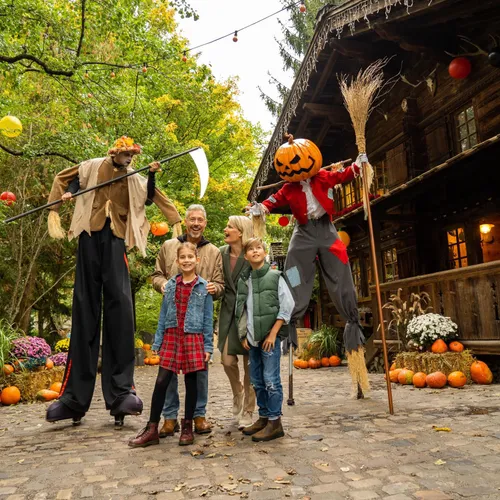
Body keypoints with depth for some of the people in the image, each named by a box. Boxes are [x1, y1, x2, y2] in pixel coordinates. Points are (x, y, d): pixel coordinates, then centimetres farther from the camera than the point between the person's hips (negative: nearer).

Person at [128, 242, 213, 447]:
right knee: (161, 382, 0)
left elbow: (208, 319, 0)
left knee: (191, 382, 6)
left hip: (193, 338, -2)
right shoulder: (170, 285, 7)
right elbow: (163, 315, 9)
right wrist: (157, 342, 5)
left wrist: (208, 346, -4)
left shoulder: (203, 287, -1)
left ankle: (187, 427, 22)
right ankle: (152, 429, 10)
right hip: (171, 337, 2)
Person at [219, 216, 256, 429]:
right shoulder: (222, 253, 5)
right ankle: (238, 392, 32)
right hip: (229, 312, 4)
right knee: (227, 360, -1)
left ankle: (247, 412, 20)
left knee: (250, 363, 4)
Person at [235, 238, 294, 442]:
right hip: (253, 338, 5)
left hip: (270, 336, -5)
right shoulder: (243, 281, 10)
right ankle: (264, 417, 24)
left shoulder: (275, 276, -4)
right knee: (257, 380, 11)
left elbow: (287, 305, -8)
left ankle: (275, 422, 5)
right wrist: (243, 335, 8)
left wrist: (273, 333, -11)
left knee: (271, 380, -6)